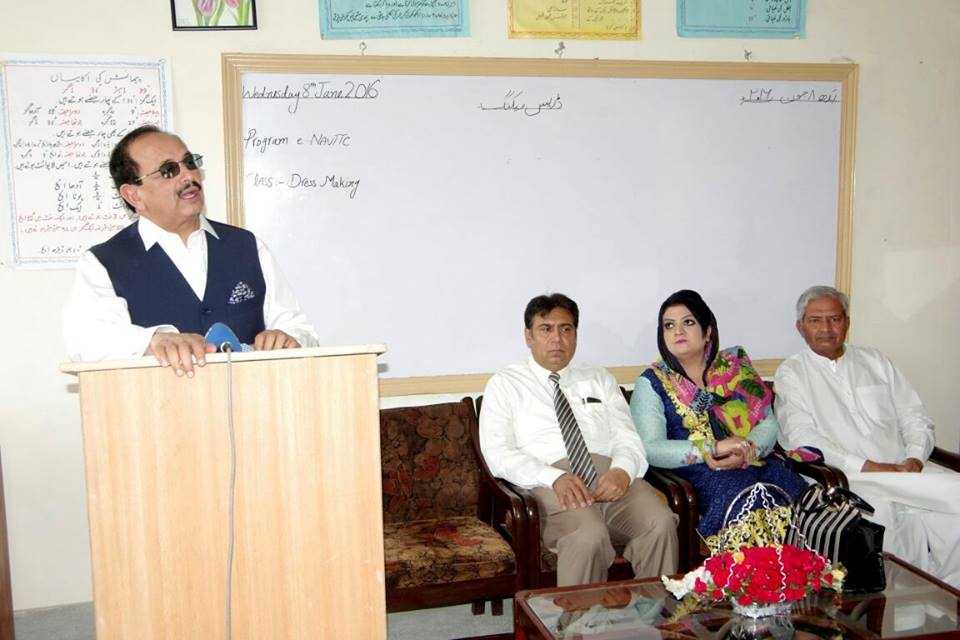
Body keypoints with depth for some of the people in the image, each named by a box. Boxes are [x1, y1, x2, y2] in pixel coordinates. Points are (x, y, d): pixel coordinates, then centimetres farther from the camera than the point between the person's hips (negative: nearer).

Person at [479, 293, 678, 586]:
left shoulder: (600, 380, 25)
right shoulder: (505, 385, 13)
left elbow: (627, 439, 14)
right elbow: (498, 454, 0)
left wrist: (623, 470, -11)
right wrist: (555, 478, -17)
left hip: (614, 480, 4)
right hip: (550, 485, -3)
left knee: (662, 524, -27)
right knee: (588, 537, -35)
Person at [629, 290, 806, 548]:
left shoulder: (735, 364, 18)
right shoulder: (652, 383, 7)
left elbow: (768, 422, 11)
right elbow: (650, 449, -8)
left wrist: (747, 451, -11)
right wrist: (714, 448, -16)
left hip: (755, 465, 4)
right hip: (698, 474, -4)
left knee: (797, 494, -27)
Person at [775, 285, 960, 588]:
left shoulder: (875, 362, 21)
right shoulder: (791, 373, 7)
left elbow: (915, 417, 17)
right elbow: (802, 438, -6)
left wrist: (915, 458, -5)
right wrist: (865, 467, -15)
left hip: (906, 470, 5)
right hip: (845, 478, -4)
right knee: (883, 513, -35)